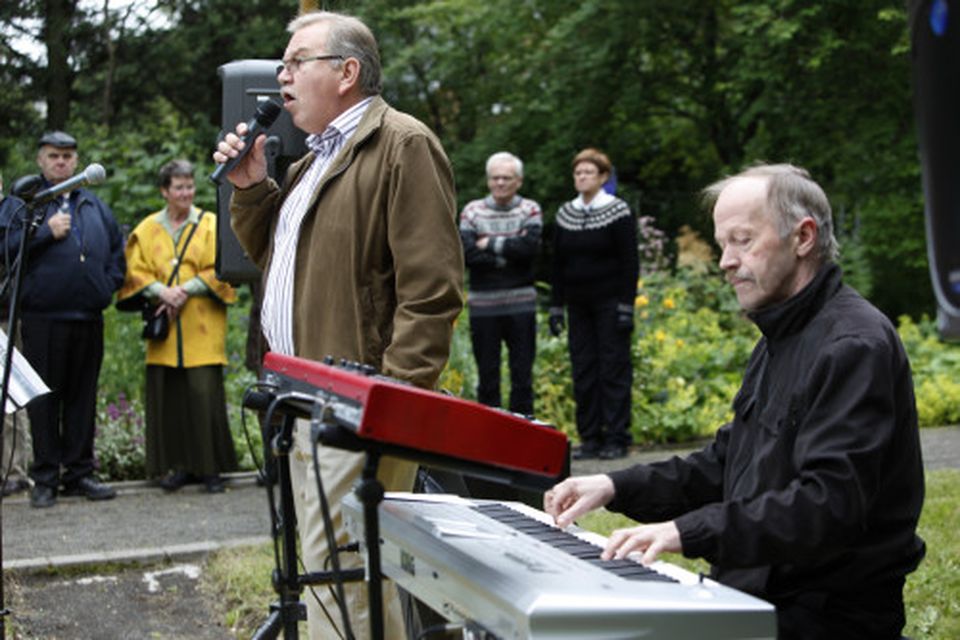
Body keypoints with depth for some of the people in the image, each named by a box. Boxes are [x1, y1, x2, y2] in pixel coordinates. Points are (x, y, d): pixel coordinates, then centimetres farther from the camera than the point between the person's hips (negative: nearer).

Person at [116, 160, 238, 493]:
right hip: (164, 328, 2)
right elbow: (136, 270, 7)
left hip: (201, 328, -2)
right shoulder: (147, 229, 12)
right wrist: (161, 291, -11)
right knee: (167, 396, 0)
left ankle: (210, 467, 0)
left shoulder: (211, 225, 7)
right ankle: (178, 465, 7)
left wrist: (186, 290, -12)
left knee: (204, 395, -7)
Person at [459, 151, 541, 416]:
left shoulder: (530, 210, 6)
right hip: (483, 305, 0)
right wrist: (508, 253, -12)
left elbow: (530, 246, -12)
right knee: (487, 374, 6)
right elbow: (466, 253, -9)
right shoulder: (472, 210, 5)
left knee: (522, 374, 3)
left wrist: (491, 243, -9)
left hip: (521, 304, 0)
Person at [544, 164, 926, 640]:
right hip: (761, 592, 9)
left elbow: (829, 503, -28)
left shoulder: (854, 346, -18)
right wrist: (615, 487, 5)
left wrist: (691, 532, -34)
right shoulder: (778, 341, 16)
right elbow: (723, 465, 19)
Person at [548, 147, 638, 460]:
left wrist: (626, 306, -13)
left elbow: (630, 262, -7)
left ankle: (616, 438, 1)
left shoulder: (618, 211, -4)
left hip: (609, 302, -5)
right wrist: (556, 306, 9)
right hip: (578, 304, 5)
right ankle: (590, 437, 10)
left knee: (613, 368, -3)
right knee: (583, 369, 4)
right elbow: (558, 264, 14)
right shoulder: (565, 214, 10)